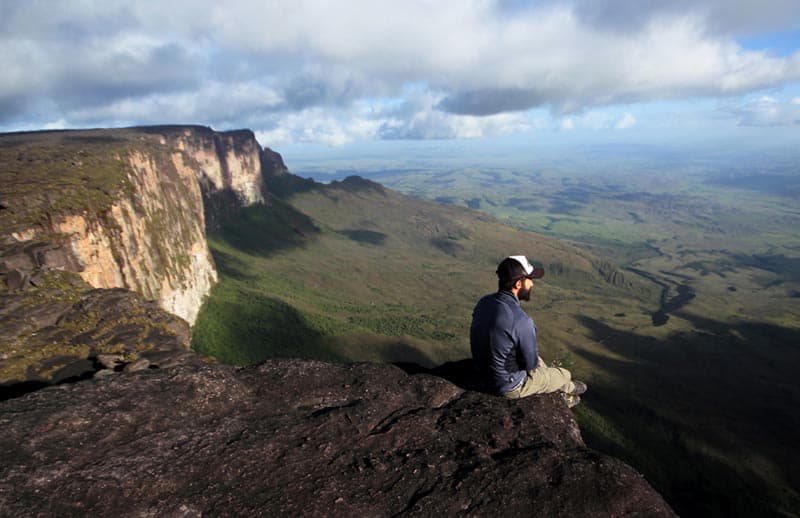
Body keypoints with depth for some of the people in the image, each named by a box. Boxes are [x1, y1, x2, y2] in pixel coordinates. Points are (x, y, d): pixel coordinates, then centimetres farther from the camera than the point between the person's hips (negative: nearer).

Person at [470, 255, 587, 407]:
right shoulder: (521, 321, -35)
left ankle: (564, 393, 52)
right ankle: (569, 388, 54)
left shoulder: (483, 303, -11)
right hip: (510, 385, -6)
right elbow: (531, 363, -20)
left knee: (538, 361, 32)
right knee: (564, 375, 19)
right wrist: (535, 360, 4)